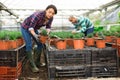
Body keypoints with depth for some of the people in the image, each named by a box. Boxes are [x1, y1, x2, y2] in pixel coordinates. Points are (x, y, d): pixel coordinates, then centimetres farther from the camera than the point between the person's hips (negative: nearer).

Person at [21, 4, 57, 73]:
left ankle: (37, 62, 18)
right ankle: (33, 66, -8)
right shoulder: (38, 15, -37)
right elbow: (30, 27, -36)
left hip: (34, 29, 7)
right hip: (26, 28, -7)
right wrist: (35, 35, -52)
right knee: (29, 46, -15)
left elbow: (48, 27, -9)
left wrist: (47, 34, -30)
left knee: (40, 45, 4)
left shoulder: (50, 18, -17)